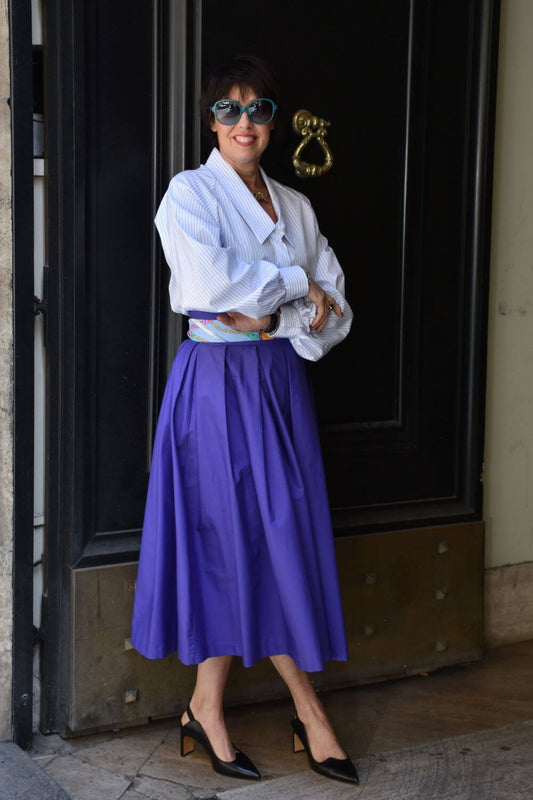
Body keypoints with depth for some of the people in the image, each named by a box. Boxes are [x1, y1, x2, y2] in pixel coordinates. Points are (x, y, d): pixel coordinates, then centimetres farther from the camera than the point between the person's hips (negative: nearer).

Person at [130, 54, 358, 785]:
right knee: (232, 538, -3)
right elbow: (209, 281, -20)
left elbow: (334, 309, 8)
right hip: (217, 380, -5)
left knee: (283, 536, 2)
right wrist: (293, 282, -9)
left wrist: (270, 317, -10)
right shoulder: (190, 192, -2)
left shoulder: (295, 205, 14)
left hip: (281, 377, 6)